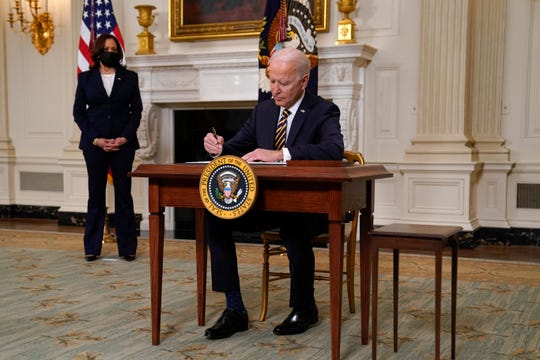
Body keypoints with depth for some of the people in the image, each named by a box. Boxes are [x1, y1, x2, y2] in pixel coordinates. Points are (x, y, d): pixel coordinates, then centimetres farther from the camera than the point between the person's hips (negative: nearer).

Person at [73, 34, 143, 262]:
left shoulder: (130, 78, 7)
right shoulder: (85, 78, 7)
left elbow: (137, 109, 5)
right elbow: (78, 112, 4)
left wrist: (125, 137, -9)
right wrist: (96, 139, -8)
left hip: (123, 143, 0)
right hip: (94, 144, 0)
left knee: (124, 194, 2)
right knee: (96, 195, 5)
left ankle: (127, 247, 10)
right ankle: (92, 247, 13)